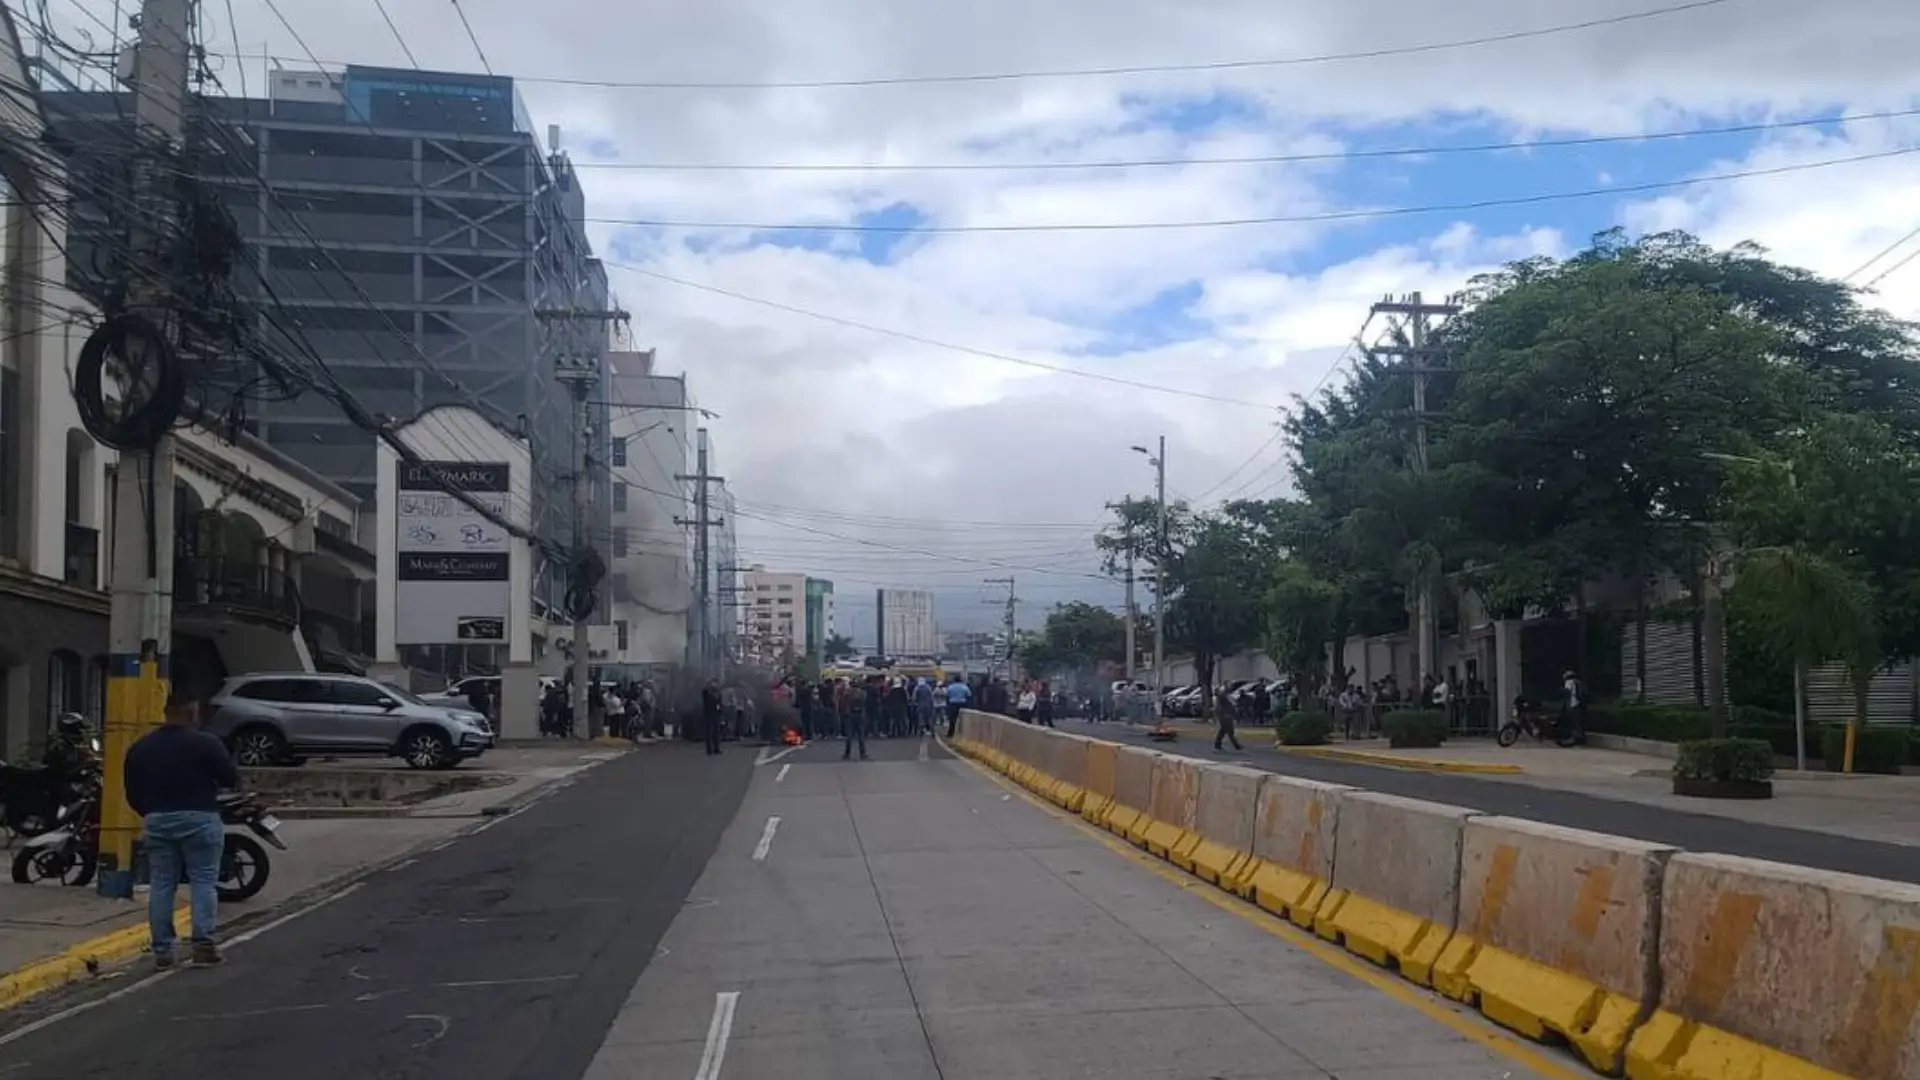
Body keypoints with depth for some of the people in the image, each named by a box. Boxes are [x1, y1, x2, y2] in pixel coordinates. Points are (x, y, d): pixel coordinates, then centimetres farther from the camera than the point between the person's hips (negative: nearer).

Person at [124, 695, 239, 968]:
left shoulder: (139, 747, 8)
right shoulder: (205, 743, -8)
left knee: (160, 885, 8)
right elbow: (232, 780, -7)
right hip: (199, 819, -4)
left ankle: (162, 951, 6)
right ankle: (202, 945, -7)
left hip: (157, 821, 4)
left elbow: (132, 793, 11)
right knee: (203, 882, 0)